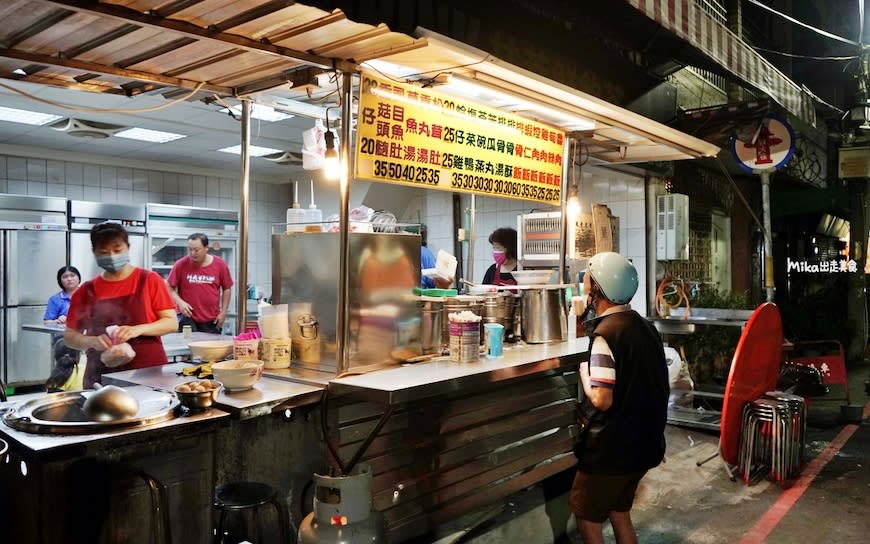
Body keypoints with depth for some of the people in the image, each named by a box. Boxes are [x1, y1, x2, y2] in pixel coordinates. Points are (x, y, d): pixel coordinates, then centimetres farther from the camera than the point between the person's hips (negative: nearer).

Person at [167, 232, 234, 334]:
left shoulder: (220, 264, -3)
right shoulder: (180, 265, -7)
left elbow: (226, 289, 6)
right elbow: (170, 288, 1)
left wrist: (223, 312, 2)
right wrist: (180, 302, -16)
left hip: (212, 321, 1)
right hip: (188, 318, -1)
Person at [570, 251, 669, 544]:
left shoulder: (606, 333, -22)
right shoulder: (645, 326, 5)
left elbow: (602, 399, -24)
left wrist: (584, 373, -8)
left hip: (610, 450, -8)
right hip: (643, 443, 8)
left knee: (588, 519, 9)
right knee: (620, 514, 22)